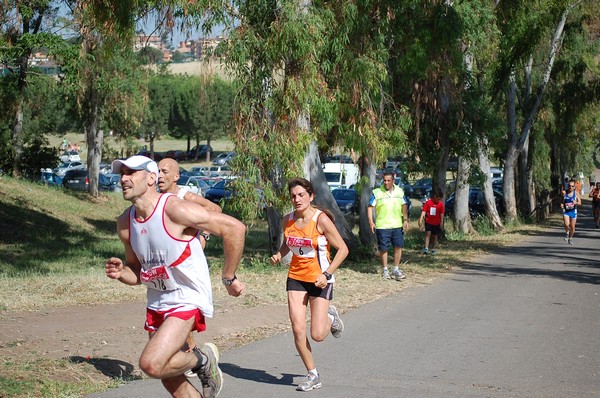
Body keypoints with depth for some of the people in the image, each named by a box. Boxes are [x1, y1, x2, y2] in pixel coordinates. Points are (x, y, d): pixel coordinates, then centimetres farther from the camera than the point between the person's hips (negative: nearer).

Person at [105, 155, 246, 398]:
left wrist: (228, 278, -11)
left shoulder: (175, 210, -21)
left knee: (151, 364, -24)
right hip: (157, 303, 7)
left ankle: (203, 360, 4)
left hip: (188, 300, -7)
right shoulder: (125, 223, 1)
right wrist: (120, 273, -9)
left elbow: (234, 228, -18)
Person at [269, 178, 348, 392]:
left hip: (319, 279, -4)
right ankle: (312, 375, 12)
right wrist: (279, 255, -2)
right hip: (296, 277, 4)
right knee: (298, 330, -5)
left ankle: (330, 317, 30)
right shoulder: (288, 220, 0)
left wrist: (327, 274, -20)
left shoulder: (321, 219, -16)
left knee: (317, 335, -7)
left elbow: (342, 248, -13)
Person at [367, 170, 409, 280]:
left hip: (397, 225, 3)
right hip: (382, 226, -3)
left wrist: (405, 219, 6)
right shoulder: (377, 192, -5)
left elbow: (404, 206, 16)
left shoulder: (399, 191, 6)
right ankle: (385, 270, 14)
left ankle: (396, 270, 14)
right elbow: (370, 207, -3)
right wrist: (371, 222, -13)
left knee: (398, 246, 3)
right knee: (383, 248, 2)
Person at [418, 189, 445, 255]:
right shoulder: (428, 202, -9)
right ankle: (426, 248, -19)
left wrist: (441, 223, -4)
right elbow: (424, 211, -10)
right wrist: (421, 219, -19)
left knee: (434, 236, 10)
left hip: (436, 223, 2)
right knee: (428, 234, -14)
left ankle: (433, 249, 19)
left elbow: (441, 214, -1)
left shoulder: (440, 204, -4)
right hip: (428, 222, -2)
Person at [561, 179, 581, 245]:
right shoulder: (564, 193, -2)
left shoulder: (576, 193, -4)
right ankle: (567, 233, 8)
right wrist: (561, 205, -10)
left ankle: (570, 238, 31)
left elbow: (580, 203, -6)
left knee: (572, 227, 7)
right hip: (566, 211, 0)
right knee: (566, 224, -23)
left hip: (573, 211, 1)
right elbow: (562, 201, 12)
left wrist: (576, 203, -29)